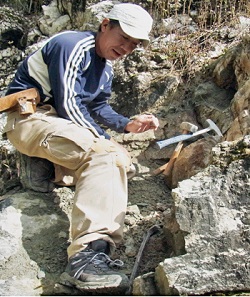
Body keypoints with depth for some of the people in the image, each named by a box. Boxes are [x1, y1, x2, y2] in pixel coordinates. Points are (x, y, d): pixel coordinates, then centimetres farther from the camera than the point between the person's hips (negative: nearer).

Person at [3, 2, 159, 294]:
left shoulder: (106, 67, 18)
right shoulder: (72, 46, -14)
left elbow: (99, 108, 23)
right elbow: (67, 105, -19)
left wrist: (126, 124, 4)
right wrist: (103, 139, -13)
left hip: (63, 124, 11)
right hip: (30, 116, -11)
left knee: (120, 159, 2)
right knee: (102, 155, -34)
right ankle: (87, 253, -46)